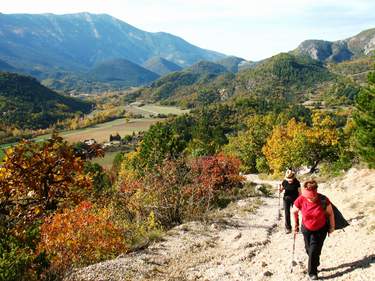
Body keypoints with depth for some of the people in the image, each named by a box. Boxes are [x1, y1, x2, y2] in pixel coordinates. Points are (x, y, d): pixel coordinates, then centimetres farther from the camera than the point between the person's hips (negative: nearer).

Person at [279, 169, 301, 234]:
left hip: (295, 199, -2)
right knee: (287, 213, 3)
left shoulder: (296, 182, -14)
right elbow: (281, 190, 3)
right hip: (286, 199, 2)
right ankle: (288, 227, 15)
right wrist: (280, 189, -20)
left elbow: (299, 192, -6)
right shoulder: (284, 182, -8)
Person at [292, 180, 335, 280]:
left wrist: (332, 226, -1)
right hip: (306, 229, 2)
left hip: (321, 230, -2)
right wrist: (296, 224, 6)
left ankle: (312, 273, 14)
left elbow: (330, 213, -11)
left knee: (314, 251, -6)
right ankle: (315, 265, 47)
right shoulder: (300, 200, -25)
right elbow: (294, 211, -5)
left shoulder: (323, 200, -28)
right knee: (309, 250, 18)